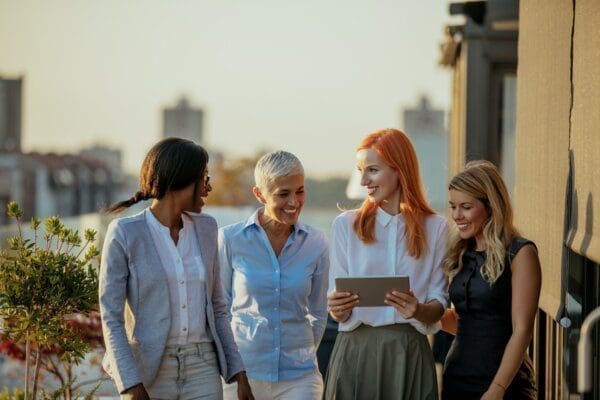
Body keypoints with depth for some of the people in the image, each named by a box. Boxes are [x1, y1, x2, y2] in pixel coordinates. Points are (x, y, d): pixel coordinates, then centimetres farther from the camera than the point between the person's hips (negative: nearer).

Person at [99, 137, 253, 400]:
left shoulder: (205, 229, 6)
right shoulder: (124, 234, -10)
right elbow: (111, 317, -11)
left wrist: (239, 374, 7)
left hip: (201, 374, 4)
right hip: (148, 373, -4)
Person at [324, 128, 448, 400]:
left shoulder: (435, 228, 4)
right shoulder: (345, 225, 5)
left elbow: (439, 304, 3)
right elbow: (337, 308, 5)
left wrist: (419, 310, -19)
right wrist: (337, 309, -19)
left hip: (409, 353, 0)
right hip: (356, 349, 0)